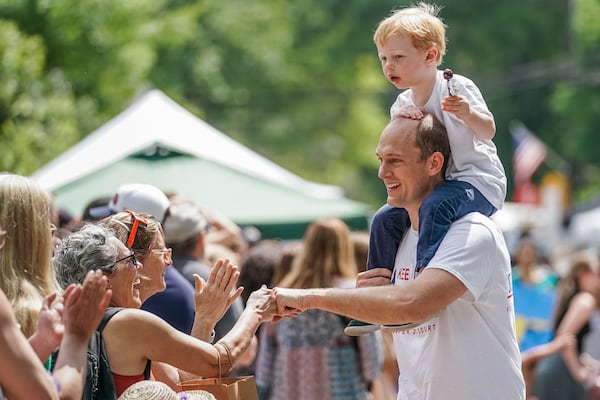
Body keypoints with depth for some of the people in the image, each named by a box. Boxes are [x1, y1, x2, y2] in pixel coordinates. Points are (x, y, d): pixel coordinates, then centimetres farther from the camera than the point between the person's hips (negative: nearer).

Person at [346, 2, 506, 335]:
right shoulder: (403, 105, 8)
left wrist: (468, 114, -39)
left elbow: (488, 132, -17)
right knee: (385, 219, -4)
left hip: (478, 181, -8)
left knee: (434, 206, -35)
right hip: (436, 185, 8)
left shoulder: (458, 88, -12)